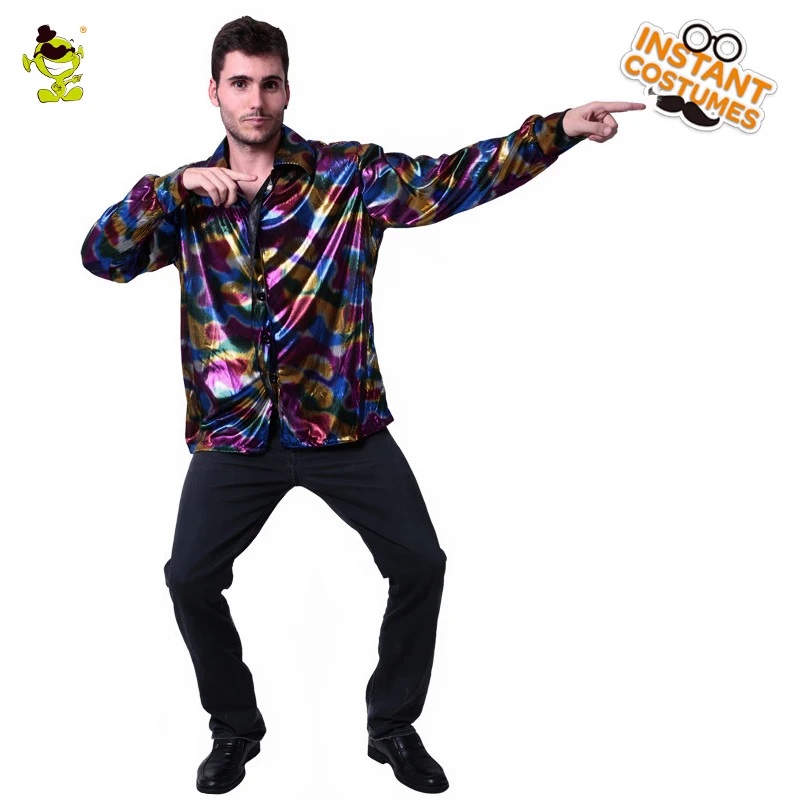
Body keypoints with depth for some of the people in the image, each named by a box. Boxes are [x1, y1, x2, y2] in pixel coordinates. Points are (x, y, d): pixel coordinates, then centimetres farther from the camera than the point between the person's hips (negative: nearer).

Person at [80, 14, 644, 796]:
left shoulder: (348, 174, -2)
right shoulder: (187, 197, 5)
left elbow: (453, 178, -11)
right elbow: (101, 256, -4)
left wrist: (561, 128, -22)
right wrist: (176, 187, -17)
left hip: (343, 421, -1)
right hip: (233, 431, 1)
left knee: (419, 562, -1)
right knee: (190, 578, 2)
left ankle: (393, 725, 23)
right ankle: (235, 727, 28)